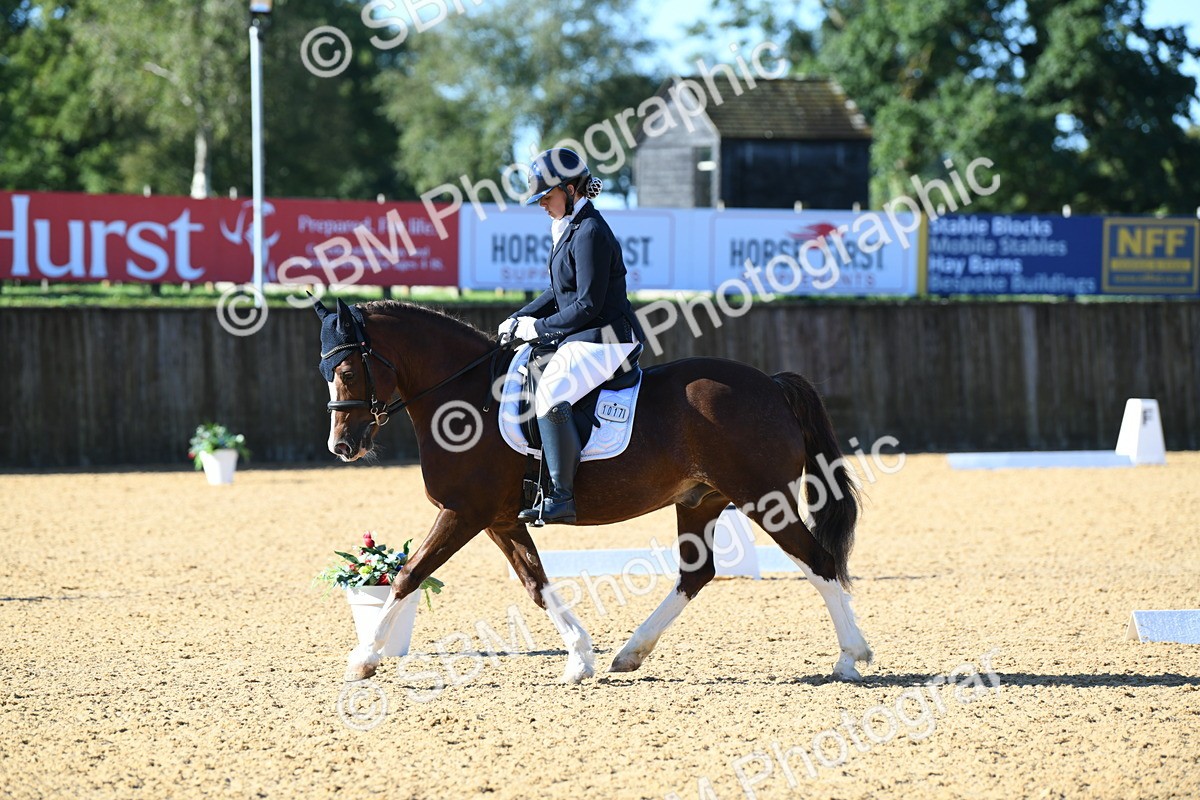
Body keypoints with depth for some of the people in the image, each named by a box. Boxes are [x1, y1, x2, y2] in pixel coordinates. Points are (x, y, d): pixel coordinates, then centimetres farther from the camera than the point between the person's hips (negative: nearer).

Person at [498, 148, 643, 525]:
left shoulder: (590, 232, -16)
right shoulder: (568, 228, 15)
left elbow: (588, 305, -20)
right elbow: (559, 293, 23)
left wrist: (539, 327, -11)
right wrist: (520, 319, 12)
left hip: (604, 339, -12)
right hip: (582, 338, 12)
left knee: (551, 394, -30)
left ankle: (560, 497, -31)